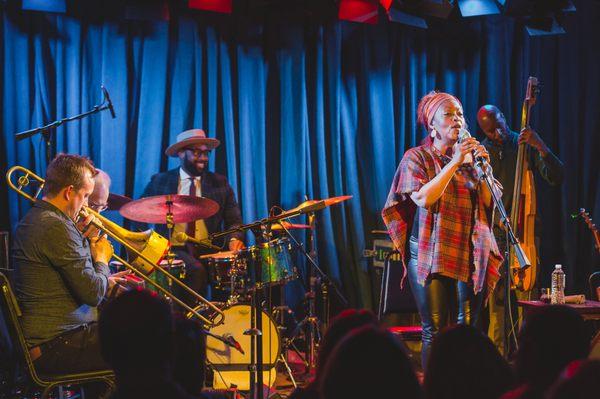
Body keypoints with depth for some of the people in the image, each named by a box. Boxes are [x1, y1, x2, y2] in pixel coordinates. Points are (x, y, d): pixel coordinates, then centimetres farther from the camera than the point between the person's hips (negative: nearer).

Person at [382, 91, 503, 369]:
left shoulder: (468, 156, 13)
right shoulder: (417, 158, 1)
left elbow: (488, 202, 7)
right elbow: (423, 198, -15)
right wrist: (455, 163, -15)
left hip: (469, 256, 4)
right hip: (431, 257, -4)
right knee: (435, 332, -5)